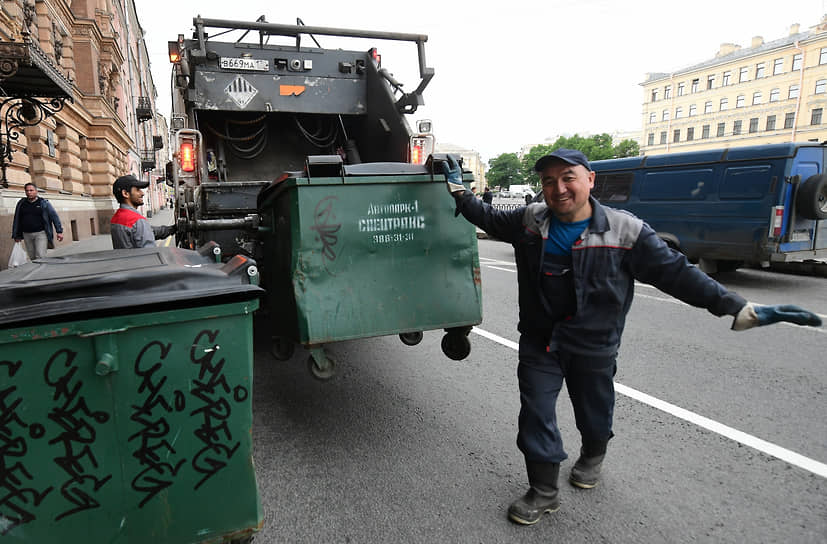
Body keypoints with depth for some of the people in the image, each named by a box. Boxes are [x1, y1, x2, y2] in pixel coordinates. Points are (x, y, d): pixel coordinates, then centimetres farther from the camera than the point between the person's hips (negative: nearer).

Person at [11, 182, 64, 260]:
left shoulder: (44, 203, 0)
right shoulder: (21, 203, 9)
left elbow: (54, 216, -2)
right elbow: (16, 220, 15)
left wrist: (59, 231, -9)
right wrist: (16, 235, 14)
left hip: (41, 233, -4)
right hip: (27, 234, 4)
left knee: (40, 257, -13)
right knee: (32, 258, 8)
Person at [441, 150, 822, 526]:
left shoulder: (625, 232, -15)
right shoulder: (529, 221, -7)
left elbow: (675, 273, -13)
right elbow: (489, 219, 11)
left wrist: (742, 309, -16)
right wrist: (458, 189, 7)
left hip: (593, 347, -1)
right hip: (539, 343, 2)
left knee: (594, 413, 19)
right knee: (535, 416, 4)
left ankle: (592, 458, 53)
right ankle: (543, 492, 25)